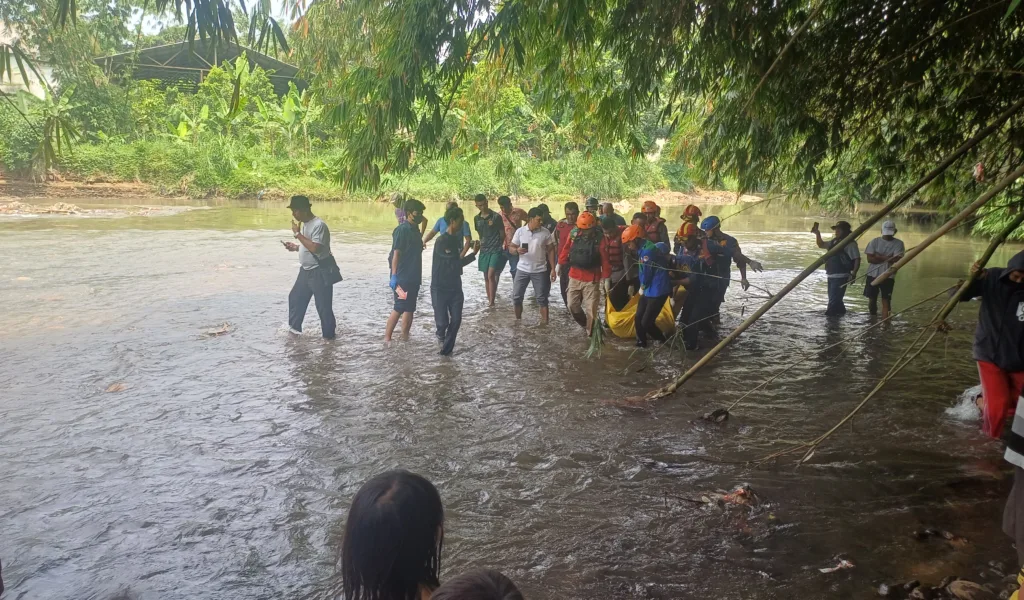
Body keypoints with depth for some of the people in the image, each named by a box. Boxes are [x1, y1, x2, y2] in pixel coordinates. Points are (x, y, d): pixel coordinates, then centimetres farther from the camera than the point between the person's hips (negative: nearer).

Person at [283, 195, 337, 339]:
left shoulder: (319, 225, -21)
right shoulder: (305, 224, 9)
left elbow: (314, 248, -30)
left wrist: (298, 234, -23)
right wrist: (295, 247, 3)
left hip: (320, 272, -10)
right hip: (306, 270, 10)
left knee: (323, 306, -1)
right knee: (295, 297, 18)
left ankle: (328, 335, 12)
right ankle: (294, 327, 34)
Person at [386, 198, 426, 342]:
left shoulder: (415, 229, 12)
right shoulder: (402, 230, -14)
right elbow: (396, 254, -17)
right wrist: (394, 276, -22)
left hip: (413, 277, 9)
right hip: (402, 277, -9)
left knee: (410, 308, 12)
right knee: (399, 308, -7)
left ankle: (405, 337, 21)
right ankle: (387, 338, 0)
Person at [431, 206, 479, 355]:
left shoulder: (457, 238, 7)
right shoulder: (442, 241, -19)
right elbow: (455, 263, -18)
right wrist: (473, 253, -9)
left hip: (455, 286, 7)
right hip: (440, 288, -7)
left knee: (456, 320, 1)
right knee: (442, 321, -2)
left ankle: (447, 348, 17)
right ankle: (441, 335, 32)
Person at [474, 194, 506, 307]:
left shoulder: (496, 217, -9)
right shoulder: (477, 219, 6)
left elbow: (502, 234, -1)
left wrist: (498, 246, 6)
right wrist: (483, 244, 10)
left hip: (496, 251, -5)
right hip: (484, 251, 5)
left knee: (491, 275, -14)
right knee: (486, 277, 9)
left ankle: (492, 302, -13)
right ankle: (489, 300, 17)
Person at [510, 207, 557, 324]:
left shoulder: (545, 233, -5)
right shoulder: (520, 231, -5)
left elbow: (551, 251, 2)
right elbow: (511, 247, 1)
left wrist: (552, 269, -2)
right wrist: (517, 250, -23)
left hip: (540, 271, -1)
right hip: (522, 269, 1)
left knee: (542, 298, 2)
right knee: (516, 296, 5)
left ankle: (545, 322, 9)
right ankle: (518, 319, 23)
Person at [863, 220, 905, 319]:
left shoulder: (898, 243, -1)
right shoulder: (875, 241, 2)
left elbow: (896, 259, -14)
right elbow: (870, 259, -7)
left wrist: (879, 257, -11)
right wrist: (886, 258, -12)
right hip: (873, 275, 2)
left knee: (886, 301, -3)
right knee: (872, 299, 9)